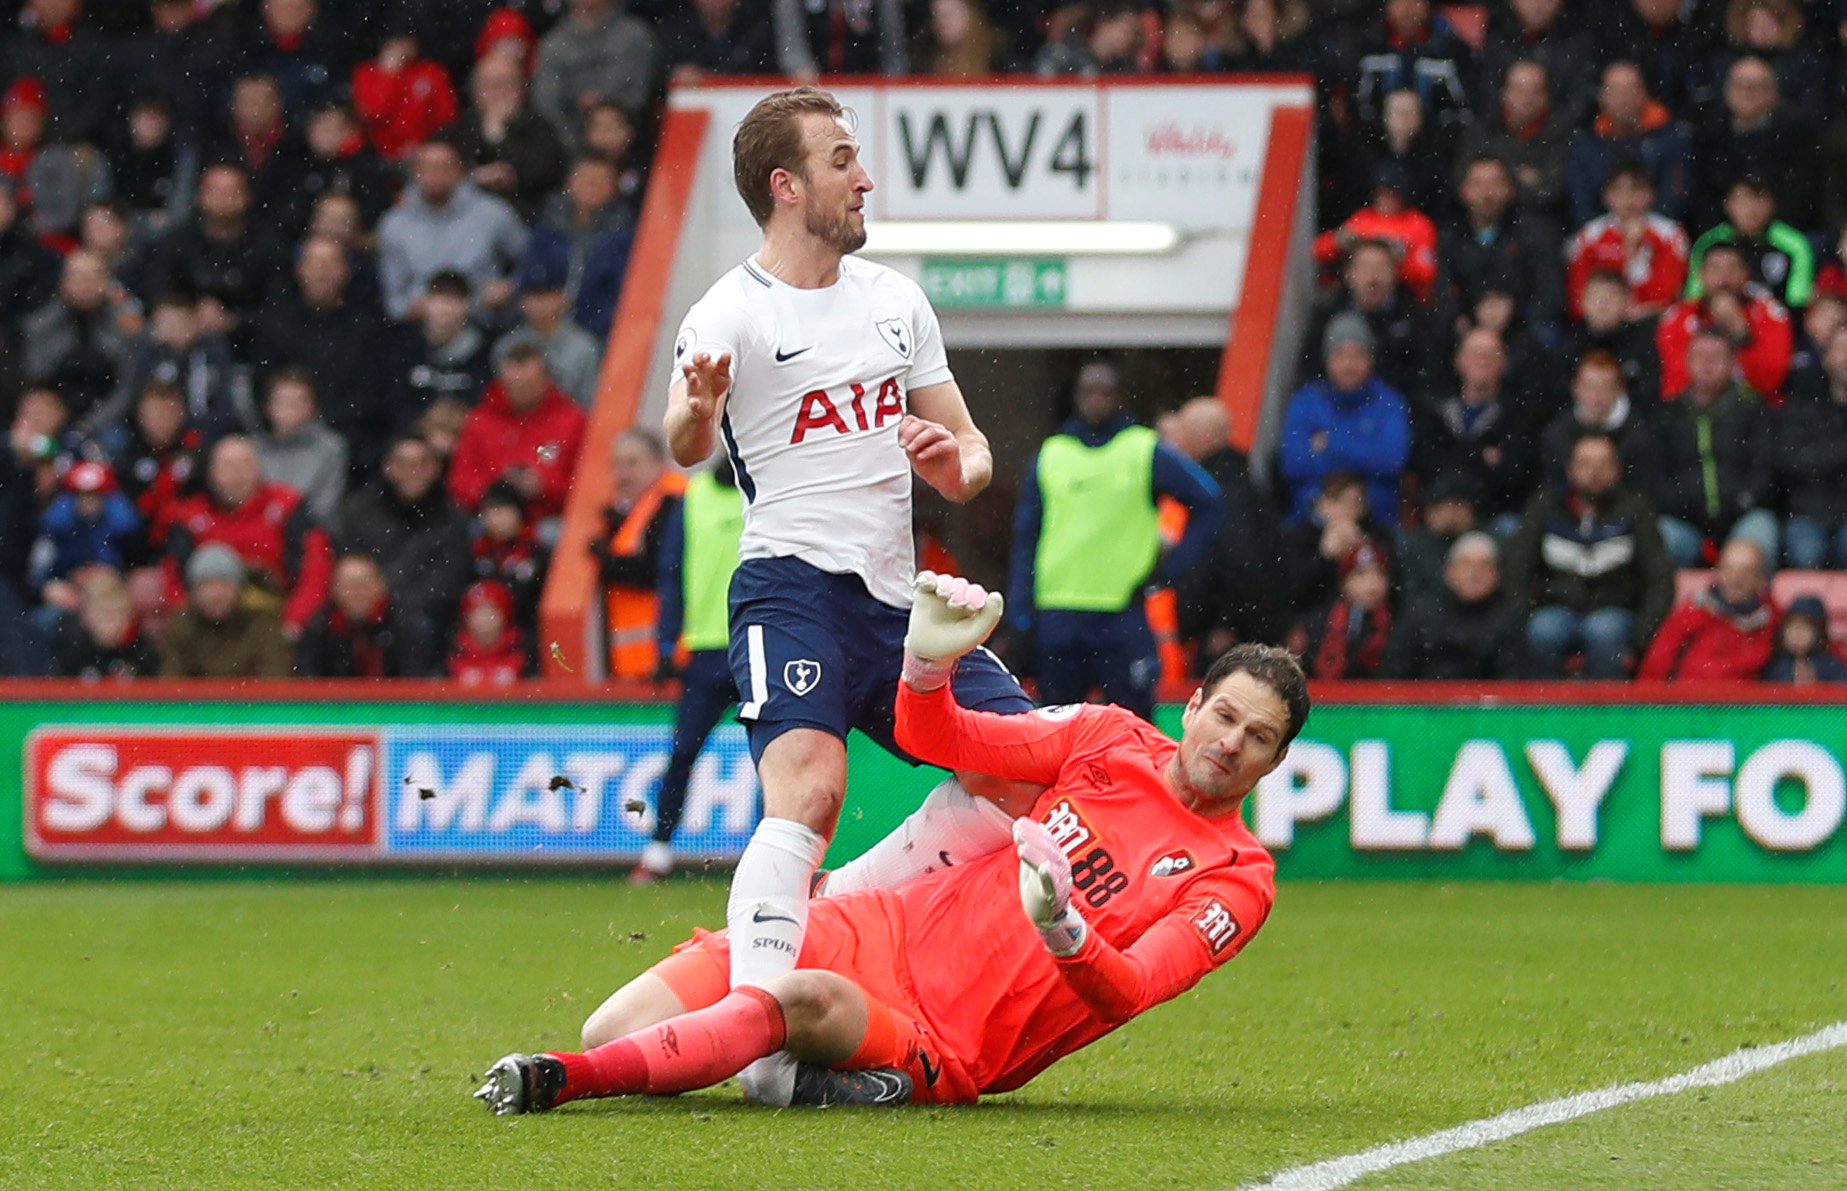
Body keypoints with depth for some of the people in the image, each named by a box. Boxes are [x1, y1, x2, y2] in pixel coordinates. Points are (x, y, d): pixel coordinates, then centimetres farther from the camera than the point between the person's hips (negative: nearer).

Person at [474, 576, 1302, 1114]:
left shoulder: (1238, 879, 0)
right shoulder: (1112, 739, 11)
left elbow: (1125, 993, -14)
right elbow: (929, 738, 11)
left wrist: (1063, 929, -35)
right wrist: (928, 662, -11)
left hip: (949, 1050, -5)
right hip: (884, 931, 5)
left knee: (804, 1000, -40)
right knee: (615, 1032, -15)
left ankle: (554, 1080, -45)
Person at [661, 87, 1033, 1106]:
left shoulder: (895, 299, 15)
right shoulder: (731, 314, -7)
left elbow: (970, 448, 21)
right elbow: (685, 450, -25)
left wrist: (957, 466, -4)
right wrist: (696, 413, -49)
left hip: (895, 596, 7)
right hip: (793, 584, -7)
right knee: (808, 791, -28)